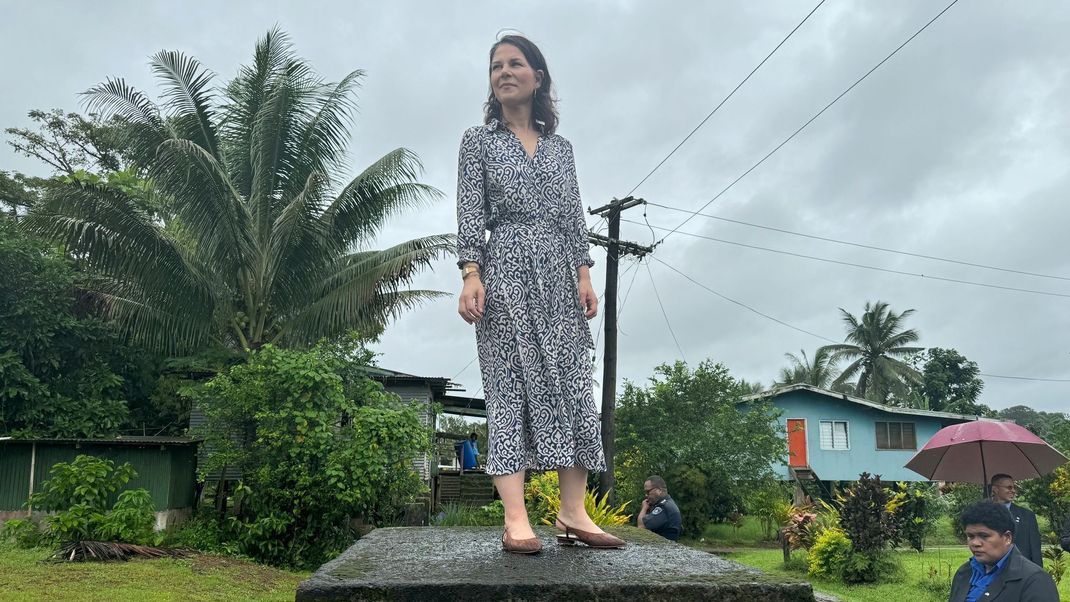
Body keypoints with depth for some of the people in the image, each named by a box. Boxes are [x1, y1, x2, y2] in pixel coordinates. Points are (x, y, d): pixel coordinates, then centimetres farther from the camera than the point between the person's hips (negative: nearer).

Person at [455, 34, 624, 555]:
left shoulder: (560, 146, 19)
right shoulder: (478, 141, 10)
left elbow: (574, 214, 14)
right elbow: (470, 212, 0)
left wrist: (584, 273, 2)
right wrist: (470, 274, -12)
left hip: (558, 270, 4)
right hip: (506, 269, -4)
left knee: (571, 383, -4)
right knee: (510, 383, -9)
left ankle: (573, 514, -3)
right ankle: (516, 519, -12)